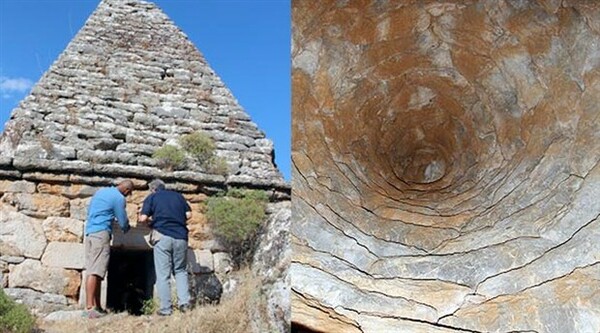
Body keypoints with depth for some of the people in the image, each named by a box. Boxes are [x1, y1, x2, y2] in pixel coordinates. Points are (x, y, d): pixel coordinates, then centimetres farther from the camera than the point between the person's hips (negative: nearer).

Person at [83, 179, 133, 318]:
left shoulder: (100, 191, 19)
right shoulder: (119, 198, -5)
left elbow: (89, 210, 31)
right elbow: (123, 222, 0)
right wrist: (126, 228, 22)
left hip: (89, 232, 9)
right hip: (102, 233, -9)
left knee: (95, 272, 8)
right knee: (95, 272, -14)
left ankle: (97, 307, 10)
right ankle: (89, 307, -21)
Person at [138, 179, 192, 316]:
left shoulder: (151, 198, 8)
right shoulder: (178, 195, 17)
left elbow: (143, 218, -2)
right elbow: (188, 214, 12)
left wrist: (151, 220, 18)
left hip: (162, 236, -3)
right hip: (181, 236, 3)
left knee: (163, 274, 2)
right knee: (180, 270, 16)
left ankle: (165, 308, 2)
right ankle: (184, 302, 1)